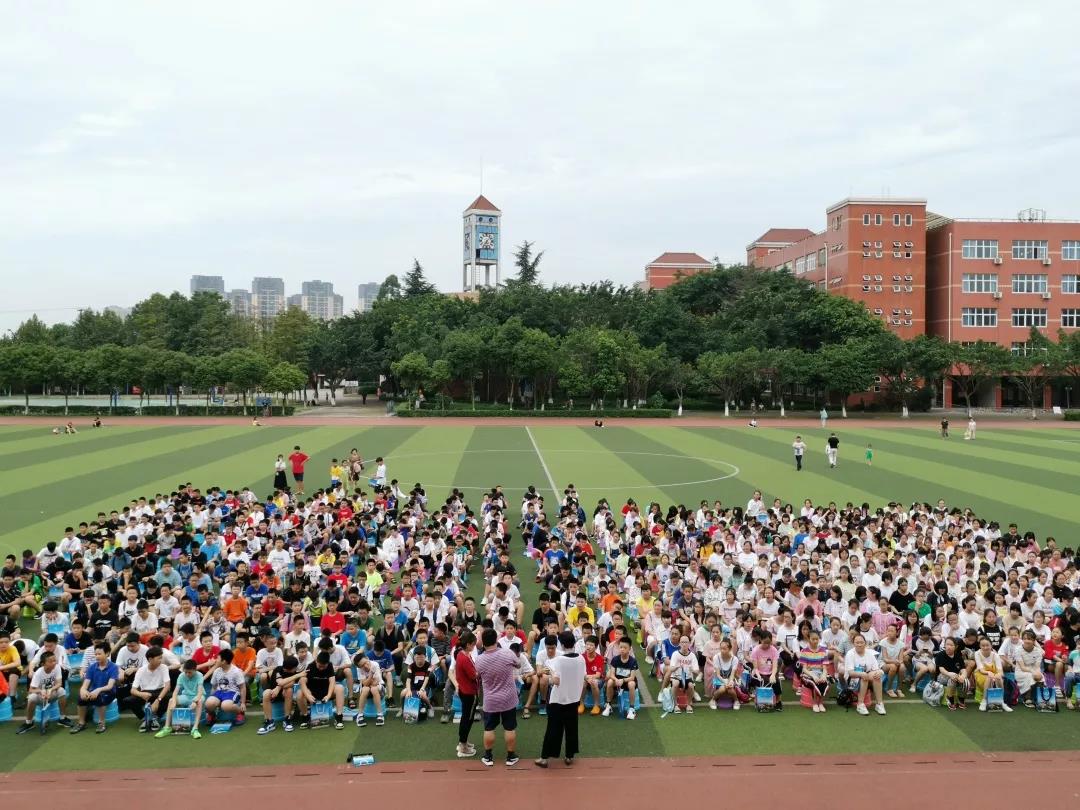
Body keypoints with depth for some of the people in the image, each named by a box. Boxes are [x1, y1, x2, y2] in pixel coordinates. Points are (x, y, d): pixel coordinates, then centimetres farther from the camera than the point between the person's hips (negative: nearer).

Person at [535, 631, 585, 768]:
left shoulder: (558, 660, -19)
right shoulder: (581, 659, -3)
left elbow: (556, 680, -22)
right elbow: (583, 680, 4)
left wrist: (549, 678, -4)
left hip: (558, 700, -4)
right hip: (574, 699, 4)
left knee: (553, 729, 3)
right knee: (571, 728, 14)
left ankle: (544, 758, 8)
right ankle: (569, 756, 20)